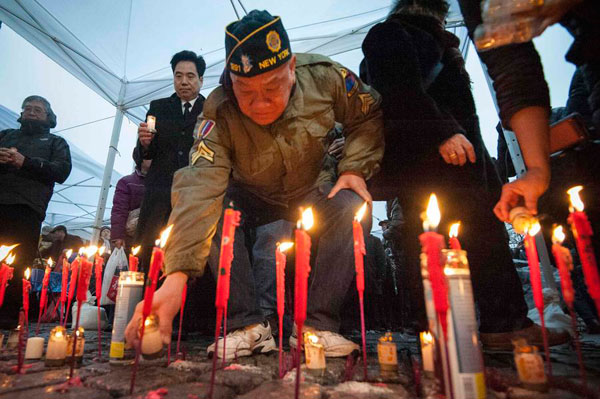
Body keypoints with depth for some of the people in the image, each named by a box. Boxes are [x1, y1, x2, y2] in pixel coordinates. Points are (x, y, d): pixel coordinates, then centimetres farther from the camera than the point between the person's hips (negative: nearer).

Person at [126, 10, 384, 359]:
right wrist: (176, 275, -51)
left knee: (351, 206, -28)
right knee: (213, 212, -29)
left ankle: (318, 325, -19)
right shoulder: (219, 114, -29)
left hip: (311, 192, 1)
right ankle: (247, 325, -18)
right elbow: (201, 188, -41)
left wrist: (355, 168, -20)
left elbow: (369, 116, -6)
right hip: (251, 197, 0)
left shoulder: (324, 77, -23)